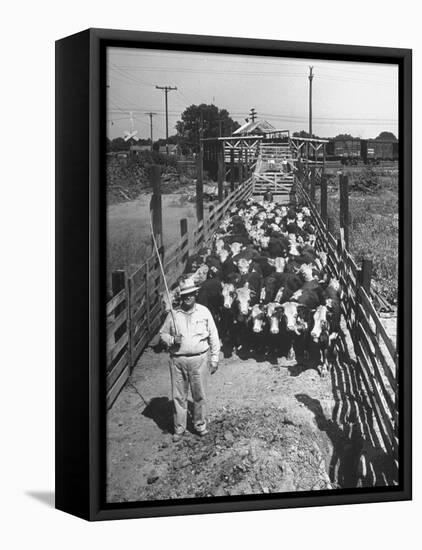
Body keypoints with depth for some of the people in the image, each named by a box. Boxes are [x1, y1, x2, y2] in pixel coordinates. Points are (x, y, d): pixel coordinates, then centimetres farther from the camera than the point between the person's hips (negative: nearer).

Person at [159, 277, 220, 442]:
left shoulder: (204, 312, 1)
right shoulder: (173, 314, 2)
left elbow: (213, 337, 5)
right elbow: (163, 333, 11)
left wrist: (214, 359, 2)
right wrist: (171, 340, -10)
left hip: (199, 359, -1)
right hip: (177, 360, 1)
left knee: (199, 395, 7)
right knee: (178, 396, 6)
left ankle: (200, 425, 25)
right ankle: (179, 428, 19)